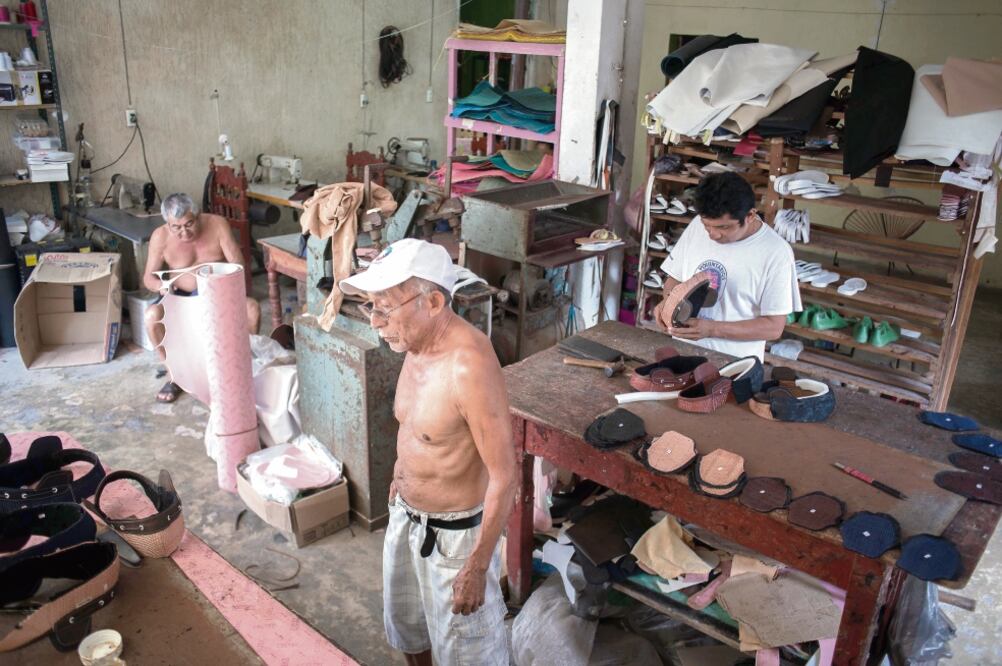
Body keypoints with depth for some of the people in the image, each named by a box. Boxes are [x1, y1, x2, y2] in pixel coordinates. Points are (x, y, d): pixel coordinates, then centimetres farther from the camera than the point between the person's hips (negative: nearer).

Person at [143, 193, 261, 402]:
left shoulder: (217, 224, -11)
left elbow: (239, 265, -11)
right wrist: (160, 285, -28)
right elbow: (148, 277, -4)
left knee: (252, 308, -31)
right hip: (181, 295, 1)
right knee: (152, 316, -30)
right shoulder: (160, 236, -10)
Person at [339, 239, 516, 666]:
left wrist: (477, 567, -21)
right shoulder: (418, 343, -7)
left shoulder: (469, 366, -33)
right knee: (405, 620, 29)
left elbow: (503, 475, -27)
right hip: (406, 515, 8)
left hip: (455, 531, -8)